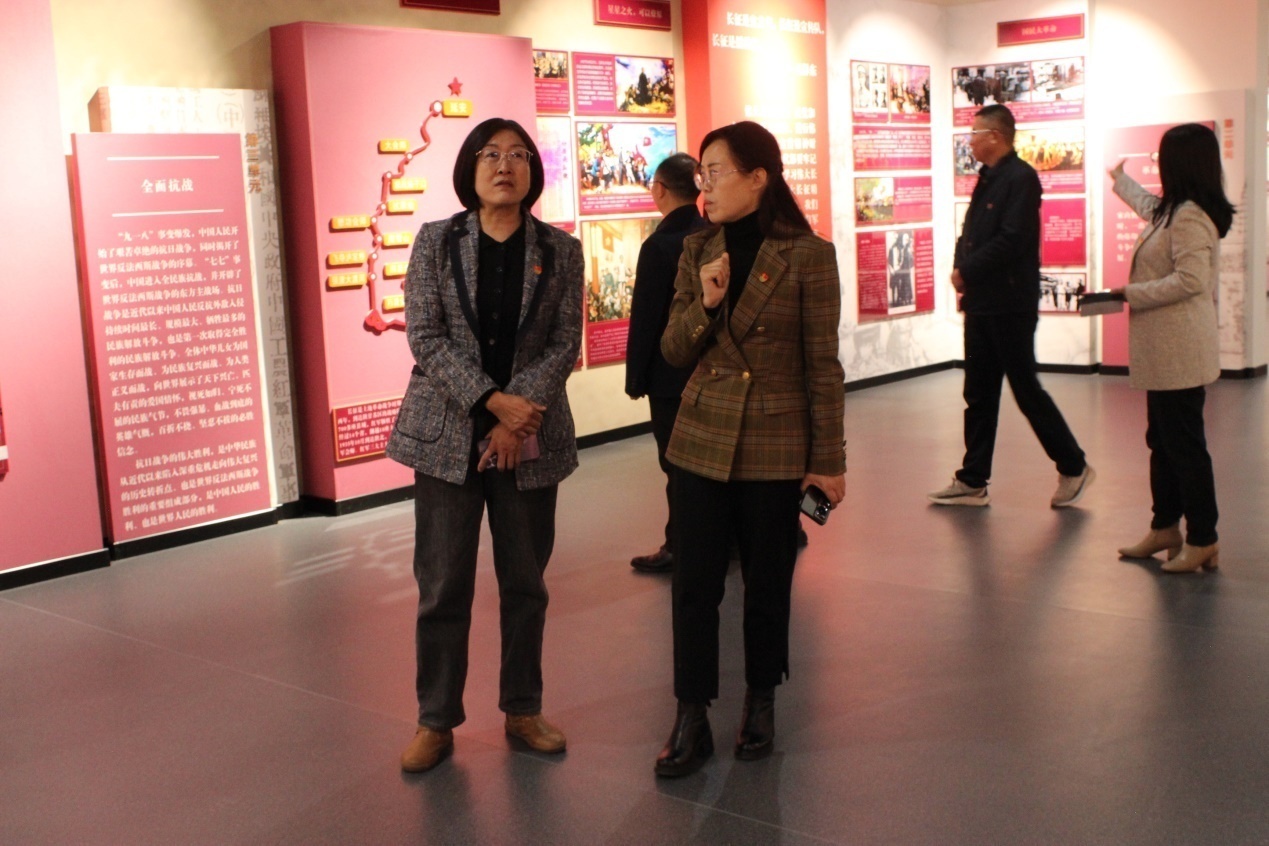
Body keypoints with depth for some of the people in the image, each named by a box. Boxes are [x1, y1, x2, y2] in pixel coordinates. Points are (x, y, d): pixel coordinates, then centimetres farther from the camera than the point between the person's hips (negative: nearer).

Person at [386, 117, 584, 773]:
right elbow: (425, 336, -6)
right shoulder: (435, 241, 1)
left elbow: (565, 344, -2)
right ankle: (435, 721, 16)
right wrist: (492, 400, -17)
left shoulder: (560, 251, 4)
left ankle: (522, 709, 25)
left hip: (529, 434, 1)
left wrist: (519, 415, -15)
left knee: (525, 581, 10)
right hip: (448, 431, -1)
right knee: (443, 583, 3)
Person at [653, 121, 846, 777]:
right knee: (693, 585, 2)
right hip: (702, 439, 3)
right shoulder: (697, 250, 5)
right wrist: (705, 304, -13)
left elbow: (822, 365, -5)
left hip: (776, 445, -3)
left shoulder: (808, 255, -7)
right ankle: (691, 721, 14)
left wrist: (829, 460, -5)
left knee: (767, 583, 10)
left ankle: (760, 705, 30)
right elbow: (674, 352, 7)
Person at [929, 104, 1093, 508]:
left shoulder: (1021, 178, -12)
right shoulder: (988, 179, 16)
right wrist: (960, 267, -3)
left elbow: (1010, 241, -21)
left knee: (1026, 390, -1)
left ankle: (1074, 468, 14)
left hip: (1011, 305, -9)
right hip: (981, 303, 9)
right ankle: (972, 481, 16)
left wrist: (967, 271, -13)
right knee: (978, 394, 10)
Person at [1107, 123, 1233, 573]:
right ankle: (1165, 528, 29)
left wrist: (1131, 293, -16)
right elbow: (1146, 204, 40)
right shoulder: (1172, 211, 16)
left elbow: (1189, 280, -25)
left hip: (1179, 354, -11)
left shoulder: (1190, 216, -16)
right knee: (1162, 441, 17)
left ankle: (1202, 541, 2)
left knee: (1184, 444, -5)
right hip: (1164, 352, 11)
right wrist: (1119, 177, 57)